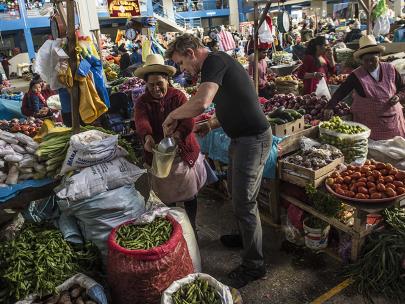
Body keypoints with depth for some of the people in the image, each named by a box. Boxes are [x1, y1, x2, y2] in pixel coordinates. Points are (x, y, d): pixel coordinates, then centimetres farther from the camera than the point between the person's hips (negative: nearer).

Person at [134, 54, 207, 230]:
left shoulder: (178, 96, -6)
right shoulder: (142, 102, -2)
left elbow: (188, 120, -22)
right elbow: (141, 121, -23)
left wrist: (176, 135, -42)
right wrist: (147, 137, -45)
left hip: (184, 153, 0)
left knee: (190, 195, 15)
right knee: (165, 198, 13)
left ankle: (191, 228, 37)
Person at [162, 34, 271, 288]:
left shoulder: (214, 60, -15)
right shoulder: (219, 63, 16)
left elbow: (201, 103, -33)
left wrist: (173, 115, -15)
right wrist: (210, 125, 13)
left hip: (253, 139, -10)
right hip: (242, 137, 10)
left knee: (244, 203, -1)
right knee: (236, 191, 24)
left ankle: (254, 265, 16)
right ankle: (246, 236, 46)